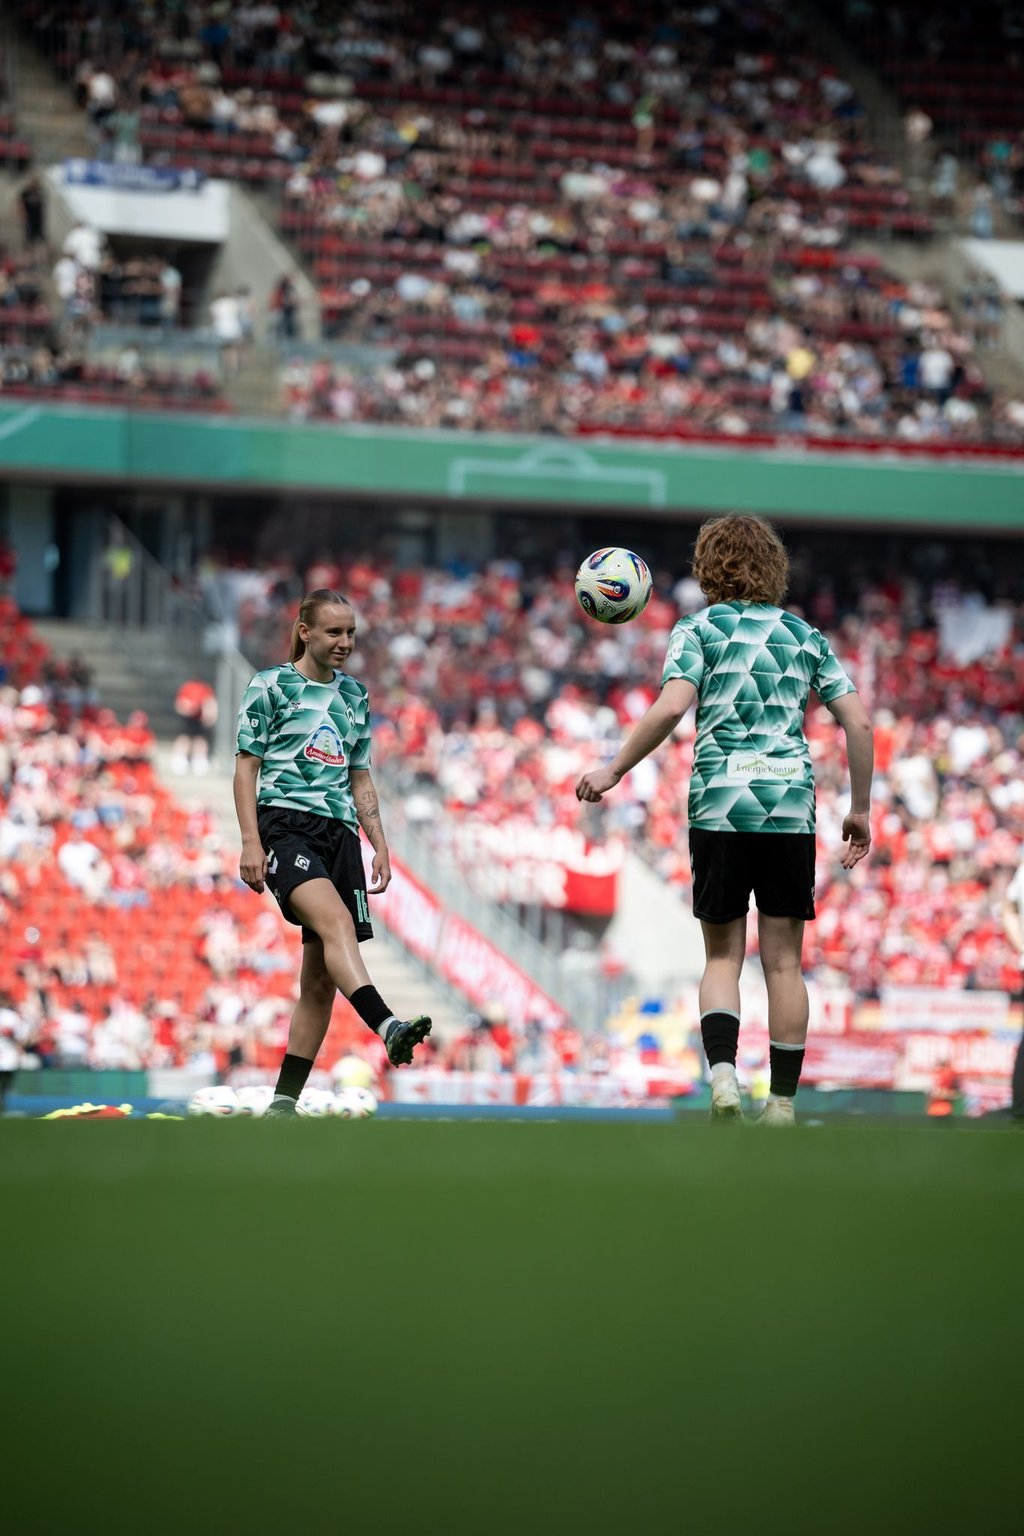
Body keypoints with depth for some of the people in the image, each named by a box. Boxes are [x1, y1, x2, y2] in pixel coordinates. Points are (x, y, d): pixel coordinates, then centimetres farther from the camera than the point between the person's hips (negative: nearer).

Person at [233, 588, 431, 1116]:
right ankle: (388, 1028, -54)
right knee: (335, 919, -32)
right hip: (285, 824, -6)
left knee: (321, 976, -1)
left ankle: (284, 1102, 4)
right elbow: (246, 768, 0)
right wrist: (251, 843, -10)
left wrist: (380, 844, 15)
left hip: (339, 833, 6)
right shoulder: (270, 686, 3)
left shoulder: (354, 696, 20)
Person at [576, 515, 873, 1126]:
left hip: (720, 805, -2)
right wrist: (861, 810, 14)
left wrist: (614, 771, -4)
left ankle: (722, 1072, -17)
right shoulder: (806, 635, 13)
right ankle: (783, 1103, 4)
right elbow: (859, 721, 7)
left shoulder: (699, 629, 4)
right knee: (783, 961, 5)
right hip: (791, 807, 2)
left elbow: (670, 709, -12)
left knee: (722, 955, 7)